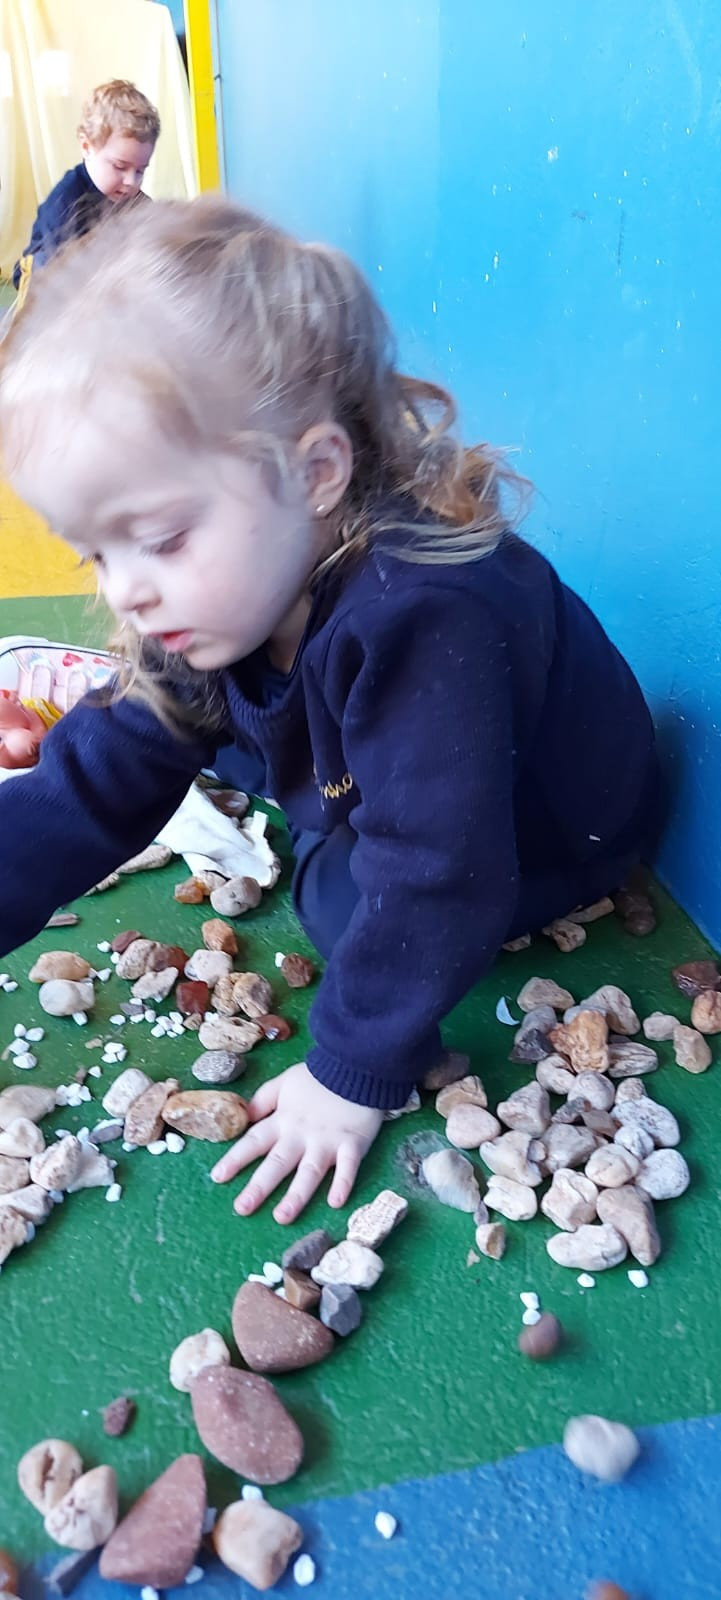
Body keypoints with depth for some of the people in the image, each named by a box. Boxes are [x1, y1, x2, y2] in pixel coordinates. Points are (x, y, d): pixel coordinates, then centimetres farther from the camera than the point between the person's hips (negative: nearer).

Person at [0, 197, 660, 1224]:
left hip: (548, 844, -6)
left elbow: (435, 882, -40)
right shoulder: (231, 600, -17)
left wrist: (355, 1078, -30)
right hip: (359, 784, 7)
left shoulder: (422, 623, -44)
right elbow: (96, 783, -13)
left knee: (345, 899, -23)